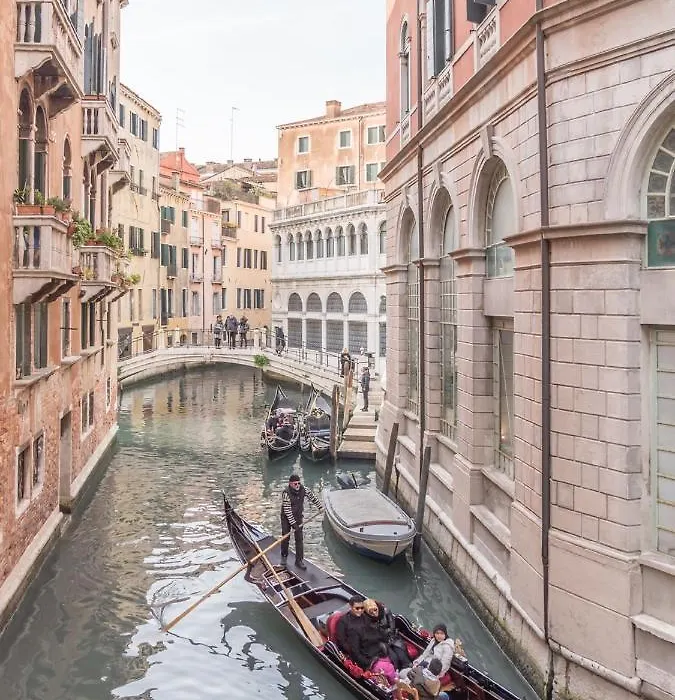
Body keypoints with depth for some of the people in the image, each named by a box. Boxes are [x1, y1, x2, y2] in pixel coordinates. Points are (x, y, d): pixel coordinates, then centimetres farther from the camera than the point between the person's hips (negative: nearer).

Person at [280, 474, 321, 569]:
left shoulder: (303, 490, -13)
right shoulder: (286, 493, -26)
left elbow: (312, 497, 7)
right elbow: (287, 510, -25)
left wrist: (320, 507, 14)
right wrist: (293, 523, -25)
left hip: (298, 517, 3)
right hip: (286, 518, -3)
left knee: (299, 539, 0)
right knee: (285, 538, 6)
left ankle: (299, 561, 6)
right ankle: (284, 556, 29)